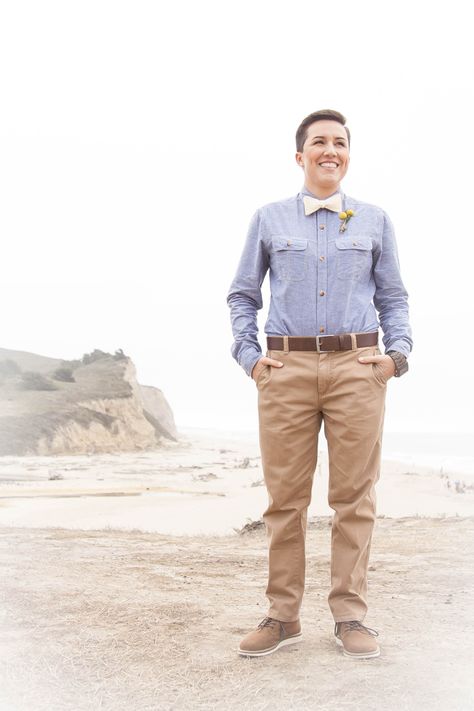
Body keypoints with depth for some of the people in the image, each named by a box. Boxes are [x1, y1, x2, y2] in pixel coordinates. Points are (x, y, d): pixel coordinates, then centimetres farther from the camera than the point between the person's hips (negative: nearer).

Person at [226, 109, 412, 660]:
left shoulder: (374, 220, 13)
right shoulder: (269, 219, 11)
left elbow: (393, 297, 16)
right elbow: (242, 295, 14)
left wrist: (397, 355, 1)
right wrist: (249, 356, 1)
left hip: (357, 367, 1)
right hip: (286, 367, 0)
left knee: (354, 495, 0)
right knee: (285, 495, 1)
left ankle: (350, 615, 10)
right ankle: (282, 615, 11)